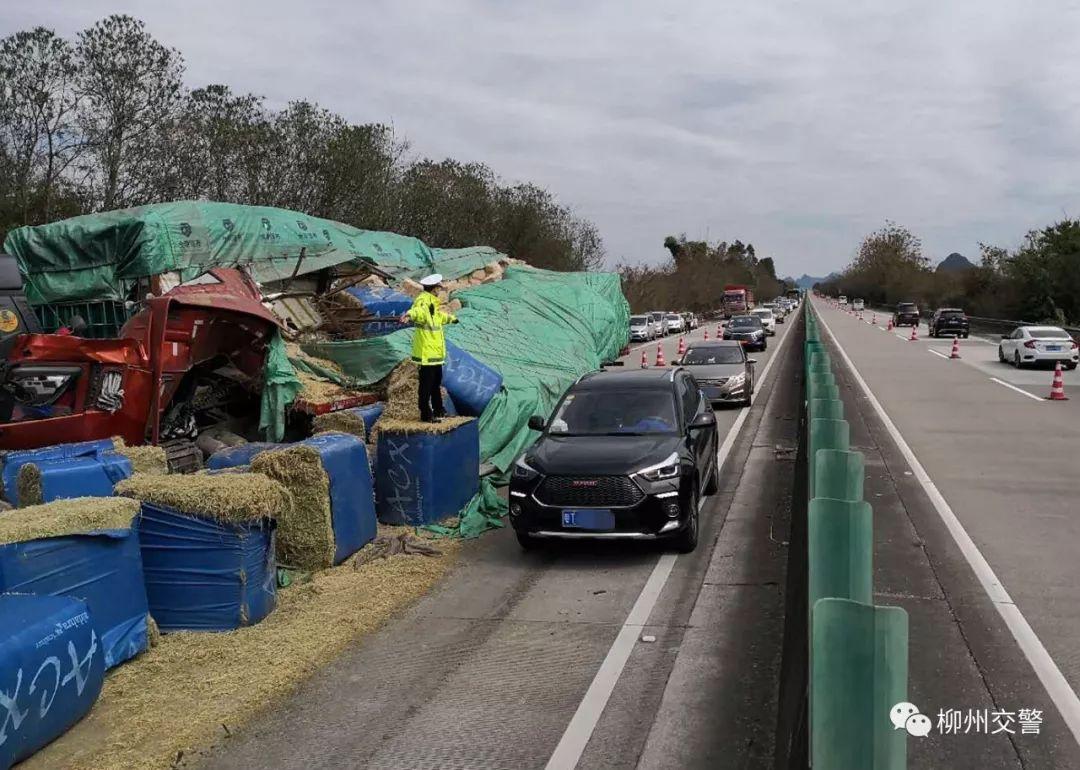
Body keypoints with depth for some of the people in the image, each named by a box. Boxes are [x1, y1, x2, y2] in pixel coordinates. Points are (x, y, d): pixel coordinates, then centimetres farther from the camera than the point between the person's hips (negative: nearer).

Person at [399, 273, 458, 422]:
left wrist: (450, 318, 58)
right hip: (426, 352, -11)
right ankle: (426, 414, 3)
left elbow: (438, 315, 40)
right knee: (426, 383, -4)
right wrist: (410, 315, -62)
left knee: (436, 381, 20)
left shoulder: (432, 302, 18)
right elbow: (418, 310, -40)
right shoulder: (423, 300, -15)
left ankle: (438, 410, 33)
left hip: (435, 351, 11)